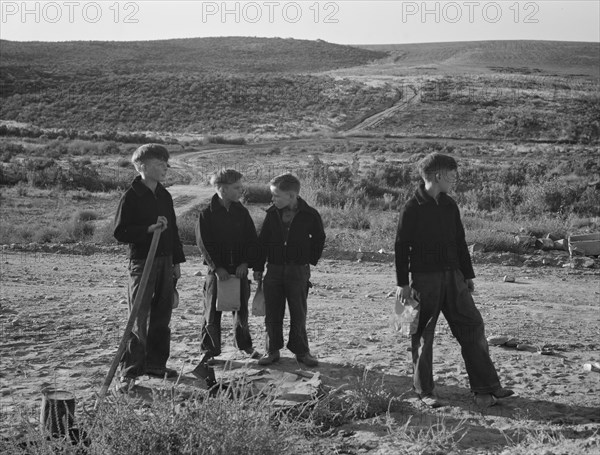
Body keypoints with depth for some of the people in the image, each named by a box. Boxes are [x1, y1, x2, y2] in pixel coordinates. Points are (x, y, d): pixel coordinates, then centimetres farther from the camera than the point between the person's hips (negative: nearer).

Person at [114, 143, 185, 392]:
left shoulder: (164, 196, 14)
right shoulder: (131, 197, -8)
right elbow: (120, 232, -12)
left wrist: (176, 262, 17)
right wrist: (149, 229, -23)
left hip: (165, 262, 7)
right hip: (142, 262, -7)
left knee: (162, 316, 11)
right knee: (139, 318, -8)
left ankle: (155, 364, 23)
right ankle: (129, 371, -3)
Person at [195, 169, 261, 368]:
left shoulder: (242, 212, 5)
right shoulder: (206, 214, -5)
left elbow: (252, 241, 5)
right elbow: (203, 245, -9)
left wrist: (245, 263, -8)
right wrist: (217, 267, -16)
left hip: (239, 270, 3)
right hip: (217, 271, -3)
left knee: (241, 310, 10)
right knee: (212, 313, 2)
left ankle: (244, 344, 29)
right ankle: (209, 349, 16)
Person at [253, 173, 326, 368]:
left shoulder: (310, 215, -7)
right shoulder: (272, 214, 0)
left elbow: (319, 239, 9)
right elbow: (262, 241, 7)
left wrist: (311, 260, 6)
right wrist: (258, 268, 7)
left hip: (298, 271, -2)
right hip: (274, 269, 2)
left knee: (298, 314, 5)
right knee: (272, 314, 6)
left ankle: (301, 351, 18)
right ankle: (272, 350, 19)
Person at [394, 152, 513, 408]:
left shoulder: (449, 206, 12)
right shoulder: (412, 209, -8)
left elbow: (460, 242, 18)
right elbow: (401, 247, -8)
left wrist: (468, 275, 16)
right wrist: (402, 284, -10)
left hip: (453, 276, 6)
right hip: (425, 279, -6)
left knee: (472, 327, 3)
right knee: (423, 335, 2)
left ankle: (486, 387, 8)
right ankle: (424, 391, 14)